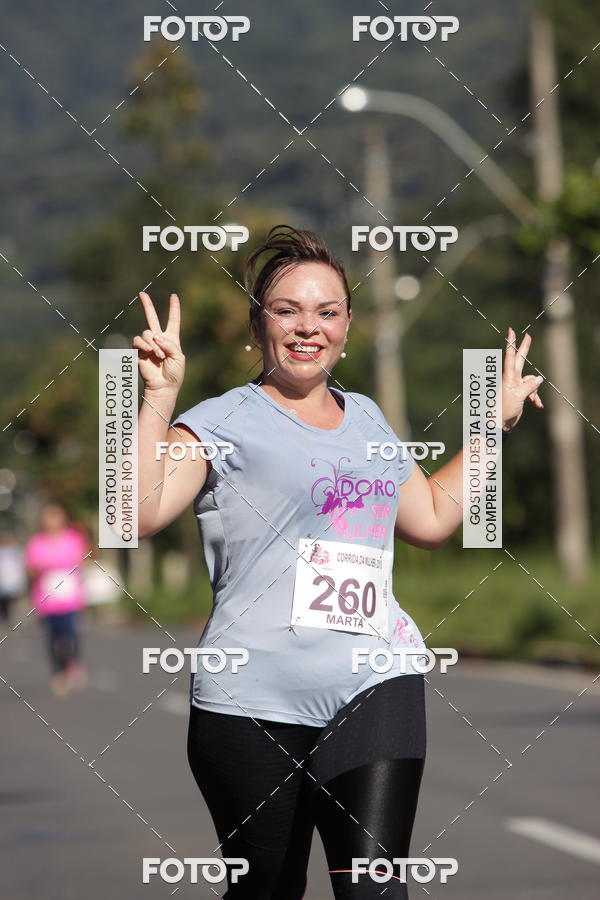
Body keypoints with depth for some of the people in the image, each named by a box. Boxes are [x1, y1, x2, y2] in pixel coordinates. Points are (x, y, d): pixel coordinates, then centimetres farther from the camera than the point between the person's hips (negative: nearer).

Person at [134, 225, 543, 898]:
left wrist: (498, 420, 33)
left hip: (375, 689, 4)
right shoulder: (223, 423, 0)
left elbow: (431, 518, 32)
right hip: (254, 702, -4)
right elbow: (139, 514, -14)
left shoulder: (366, 419, 19)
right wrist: (159, 395, -19)